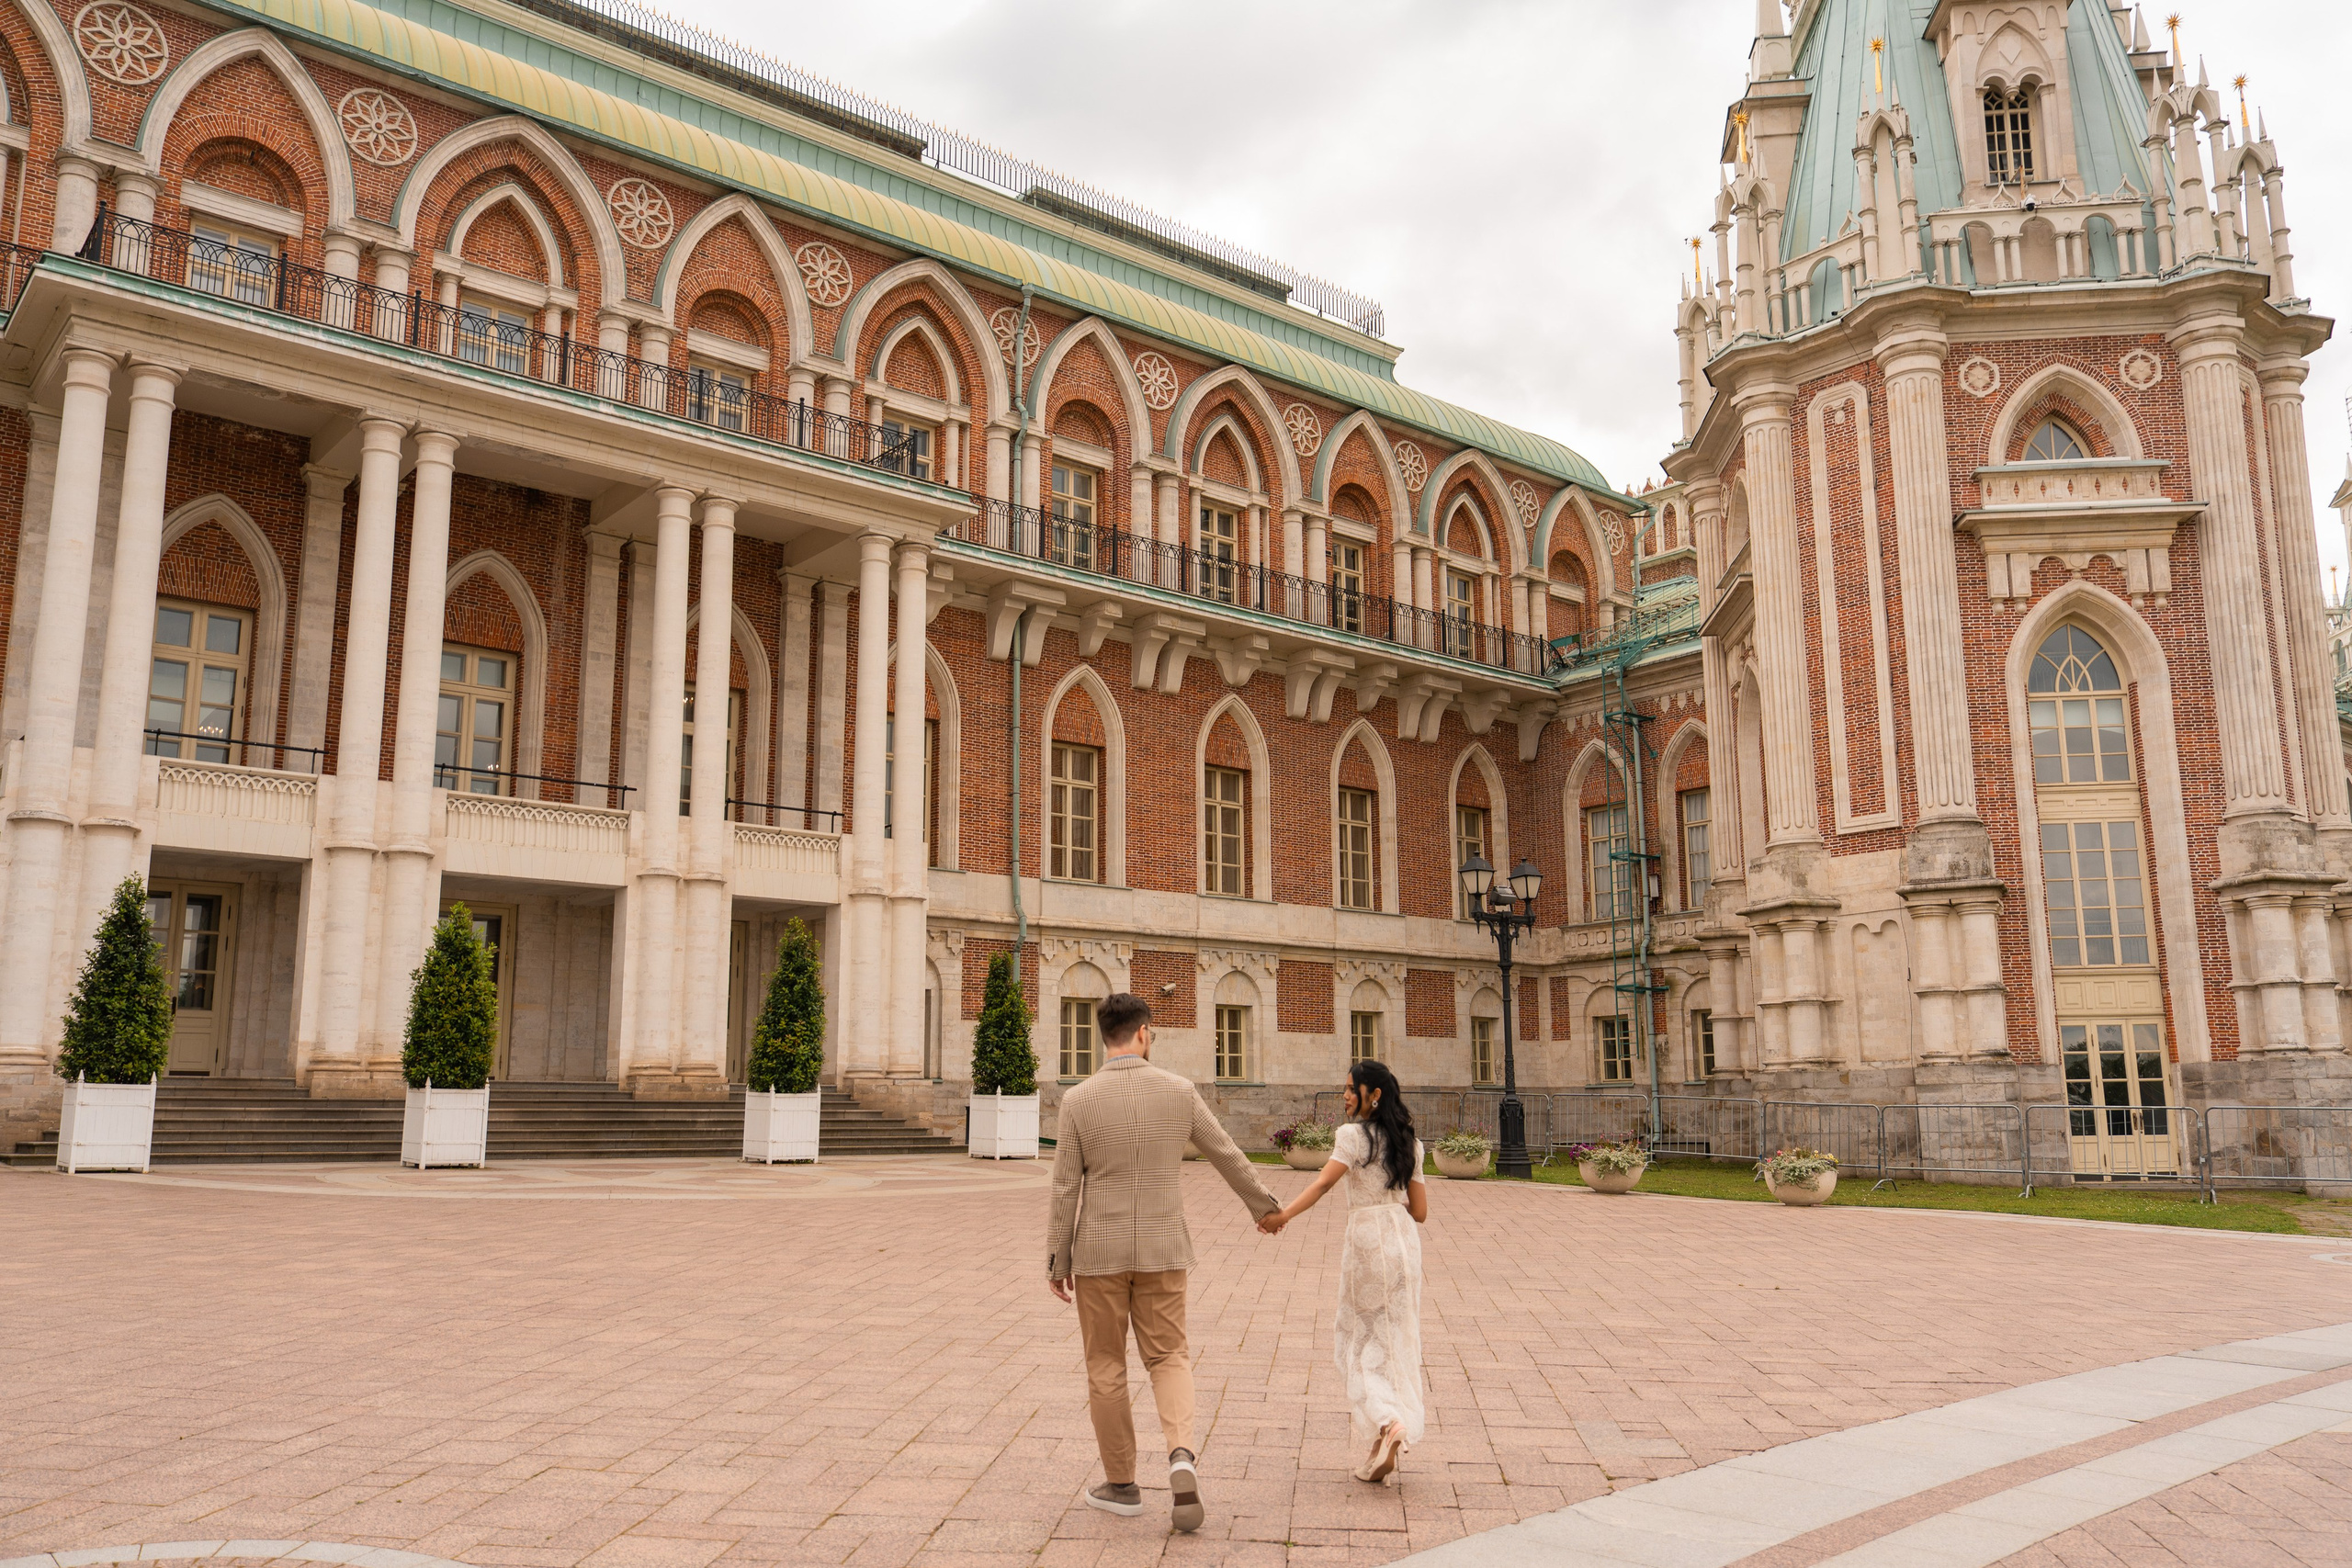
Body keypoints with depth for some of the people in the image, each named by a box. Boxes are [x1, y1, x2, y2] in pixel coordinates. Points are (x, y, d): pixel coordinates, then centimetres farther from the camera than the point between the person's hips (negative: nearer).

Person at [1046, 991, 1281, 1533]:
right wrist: (1263, 1204, 24)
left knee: (1106, 1367, 11)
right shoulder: (1179, 1091, -4)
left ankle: (1121, 1485, 19)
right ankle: (1181, 1455, -11)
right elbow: (1228, 1156, 7)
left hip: (1100, 1250, -1)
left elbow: (1065, 1188, -7)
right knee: (1168, 1357, 12)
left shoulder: (1078, 1100, -10)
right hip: (1162, 1249, 2)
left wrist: (1057, 1260, 3)